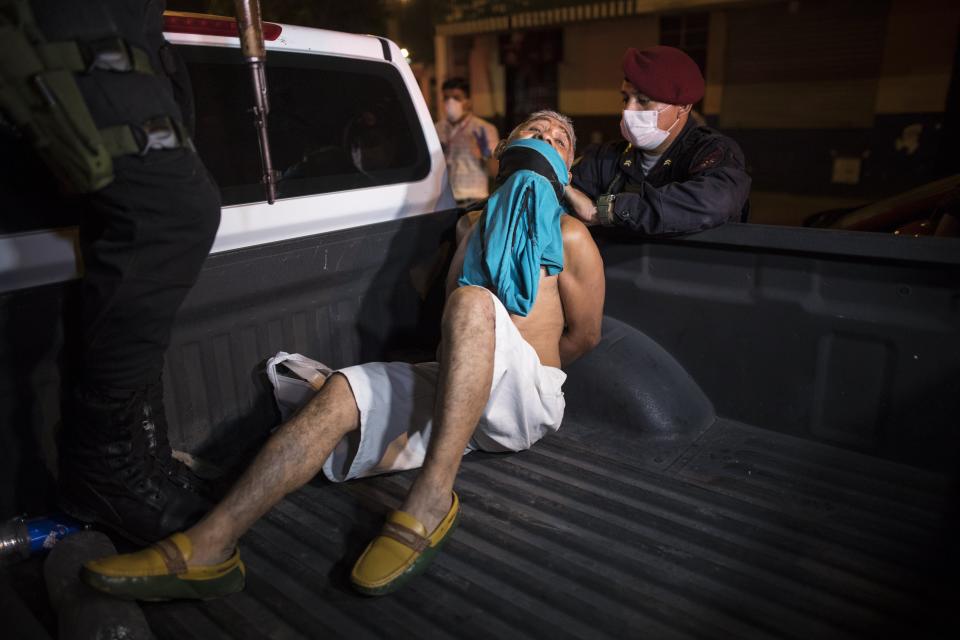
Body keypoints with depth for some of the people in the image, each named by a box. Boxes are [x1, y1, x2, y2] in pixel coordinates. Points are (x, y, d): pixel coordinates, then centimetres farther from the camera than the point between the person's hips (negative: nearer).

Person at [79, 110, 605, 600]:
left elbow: (585, 335, 7)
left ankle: (431, 499, -39)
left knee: (474, 299, -34)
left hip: (526, 398, -5)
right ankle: (209, 546, -30)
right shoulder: (478, 223, 25)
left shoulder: (568, 234, 7)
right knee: (340, 393, -20)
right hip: (453, 391, 5)